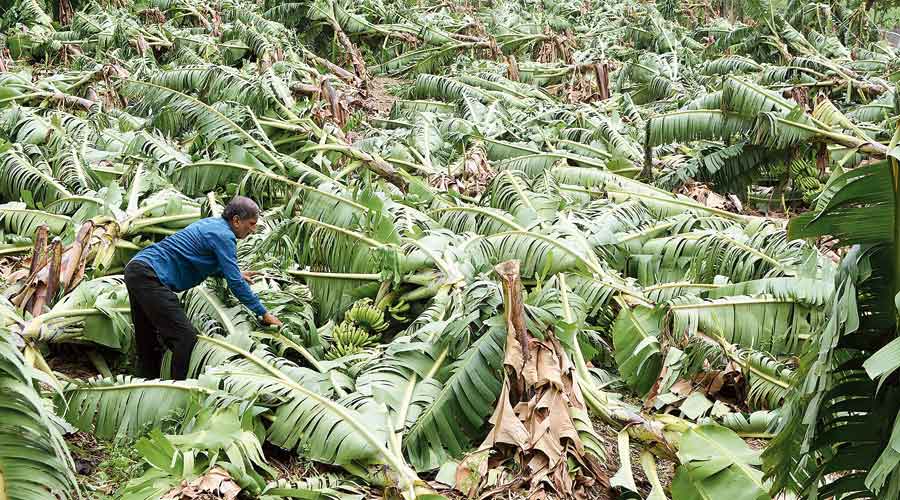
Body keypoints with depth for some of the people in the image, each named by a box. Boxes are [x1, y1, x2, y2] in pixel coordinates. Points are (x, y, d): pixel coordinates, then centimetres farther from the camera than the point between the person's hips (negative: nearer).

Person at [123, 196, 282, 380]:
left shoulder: (212, 223, 18)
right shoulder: (224, 236, -10)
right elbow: (235, 283, -13)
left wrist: (234, 274, 34)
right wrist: (263, 313, -7)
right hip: (150, 276, -11)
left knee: (149, 345, 17)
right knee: (185, 337, -14)